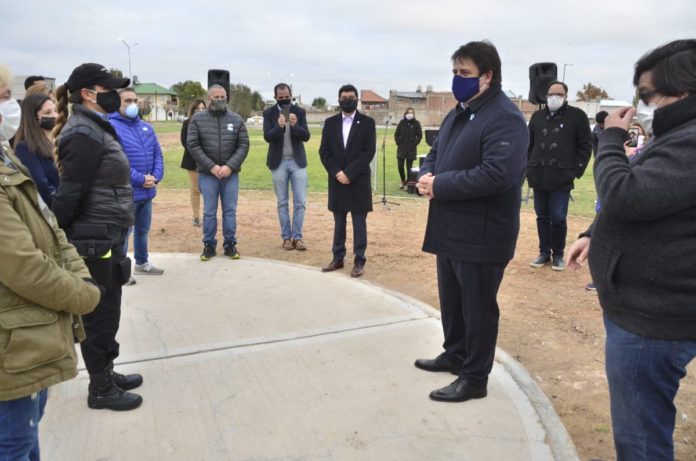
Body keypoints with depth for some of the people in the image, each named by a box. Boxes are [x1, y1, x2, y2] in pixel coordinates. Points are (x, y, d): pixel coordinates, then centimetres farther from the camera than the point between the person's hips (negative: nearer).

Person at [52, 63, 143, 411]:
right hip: (94, 241, -9)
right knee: (99, 316, 4)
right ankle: (100, 389, 20)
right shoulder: (84, 134, -18)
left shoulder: (95, 129, 12)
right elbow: (68, 193, -21)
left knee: (106, 313, 19)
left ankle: (106, 374, 35)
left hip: (105, 238, 9)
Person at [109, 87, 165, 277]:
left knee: (143, 230, 20)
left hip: (147, 191, 7)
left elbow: (157, 154, 11)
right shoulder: (112, 127, -12)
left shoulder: (147, 127, 12)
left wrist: (156, 176, -5)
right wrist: (140, 179, -20)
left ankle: (142, 263, 36)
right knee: (123, 232, 3)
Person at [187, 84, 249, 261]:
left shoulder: (236, 119, 3)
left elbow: (244, 145, 0)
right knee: (209, 212, 5)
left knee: (230, 211, 7)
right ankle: (209, 244, 17)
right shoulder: (198, 119, 0)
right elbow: (192, 145, -5)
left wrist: (230, 166, -12)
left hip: (231, 173, 1)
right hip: (207, 174, -1)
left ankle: (230, 244, 18)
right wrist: (211, 166, -13)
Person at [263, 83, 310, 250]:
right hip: (278, 163, -1)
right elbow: (267, 136, -11)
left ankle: (297, 237, 8)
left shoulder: (299, 112, 3)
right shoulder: (269, 113, 0)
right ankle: (286, 237, 14)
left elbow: (306, 136, -5)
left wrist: (295, 125, -24)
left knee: (300, 202, -1)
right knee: (282, 203, 6)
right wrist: (279, 126, -29)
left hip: (298, 162, 1)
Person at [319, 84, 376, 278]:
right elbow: (324, 151, 4)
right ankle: (338, 258, 20)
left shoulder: (367, 122, -1)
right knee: (339, 222, 11)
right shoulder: (330, 122, 8)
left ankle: (359, 261, 10)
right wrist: (337, 172, -11)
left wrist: (349, 173, -16)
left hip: (358, 181, -3)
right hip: (337, 180, 3)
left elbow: (369, 152, -9)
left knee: (359, 222, 3)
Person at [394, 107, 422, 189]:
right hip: (401, 148, 2)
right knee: (400, 166, 0)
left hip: (411, 149, -2)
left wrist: (414, 144, -6)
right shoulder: (402, 122, 5)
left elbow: (420, 136, 2)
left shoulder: (416, 123, 1)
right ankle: (403, 181, 22)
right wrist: (398, 143, -2)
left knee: (409, 167, 0)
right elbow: (396, 134, 9)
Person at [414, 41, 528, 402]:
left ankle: (475, 378, 19)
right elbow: (435, 154, 19)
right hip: (450, 229, 9)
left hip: (481, 234, -9)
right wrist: (426, 176, -6)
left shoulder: (505, 119, -17)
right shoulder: (457, 114, 15)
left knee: (477, 306, 4)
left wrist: (439, 185, -22)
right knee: (451, 299, 21)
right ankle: (455, 355, 40)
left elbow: (496, 175, -29)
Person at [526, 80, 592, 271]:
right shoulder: (537, 116, 13)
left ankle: (558, 255, 12)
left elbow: (586, 146, 1)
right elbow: (529, 144, 16)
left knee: (558, 218, -3)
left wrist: (576, 170, -6)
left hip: (562, 178, -4)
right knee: (542, 217, 9)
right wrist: (529, 168, 7)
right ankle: (544, 252, 20)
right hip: (539, 177, 4)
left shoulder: (577, 116, 2)